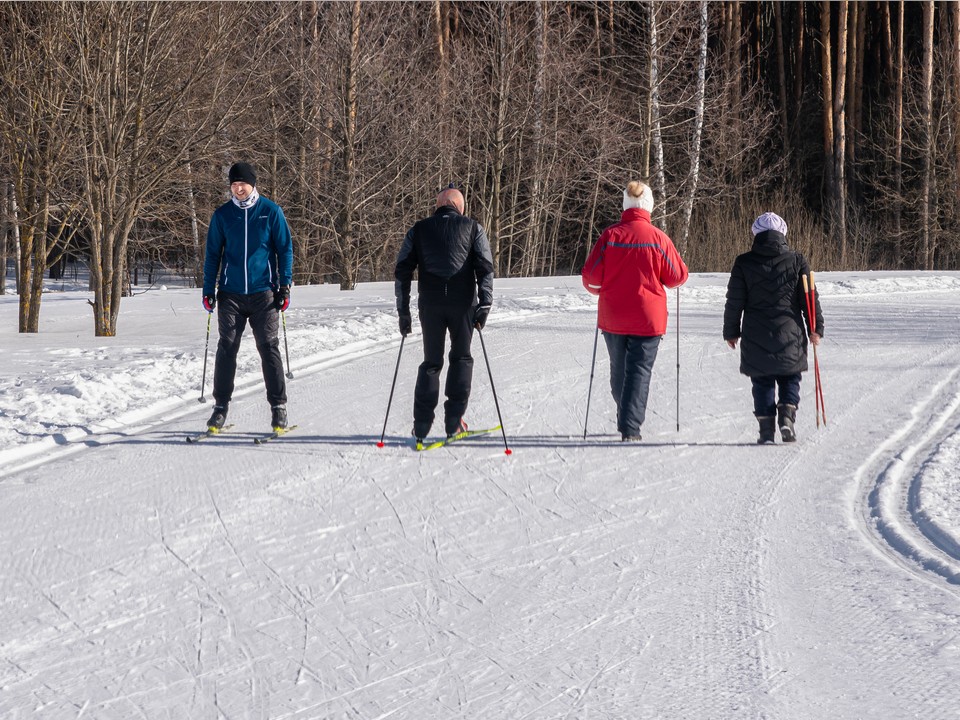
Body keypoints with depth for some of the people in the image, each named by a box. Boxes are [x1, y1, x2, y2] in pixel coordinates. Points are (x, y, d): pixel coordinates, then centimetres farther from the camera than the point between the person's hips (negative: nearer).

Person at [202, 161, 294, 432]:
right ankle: (221, 406, 7)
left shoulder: (271, 212, 0)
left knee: (269, 349, -1)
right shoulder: (222, 215, 5)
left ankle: (278, 407, 5)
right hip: (231, 294, 2)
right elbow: (212, 254, 11)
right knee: (226, 349, 0)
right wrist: (209, 290, 5)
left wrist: (285, 286, -2)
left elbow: (285, 249, 5)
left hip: (263, 294, -2)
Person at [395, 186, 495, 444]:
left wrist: (403, 311, 10)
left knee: (431, 362, 12)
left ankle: (421, 424, 2)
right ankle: (453, 422, 5)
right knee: (461, 358, 13)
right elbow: (485, 268, -3)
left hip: (430, 304, 1)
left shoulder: (419, 230, 13)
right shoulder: (473, 228, 9)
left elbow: (402, 271, 8)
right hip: (462, 303, -1)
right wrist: (485, 305, -5)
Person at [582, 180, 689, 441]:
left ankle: (626, 418, 32)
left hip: (612, 317, 2)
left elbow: (591, 277, -5)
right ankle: (630, 428, -11)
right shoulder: (658, 238, -10)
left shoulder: (610, 235, -7)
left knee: (619, 369, 18)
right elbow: (677, 277, -3)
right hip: (647, 319, -2)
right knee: (639, 371, 0)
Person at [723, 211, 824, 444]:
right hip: (789, 336, 0)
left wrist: (731, 331, 12)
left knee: (762, 384, 8)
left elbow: (734, 302, 2)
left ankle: (767, 430, 2)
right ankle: (787, 416, -9)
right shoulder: (796, 261, 0)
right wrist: (816, 328, 8)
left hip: (756, 339, 0)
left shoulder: (743, 263, -1)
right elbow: (810, 298, 1)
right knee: (790, 380, 14)